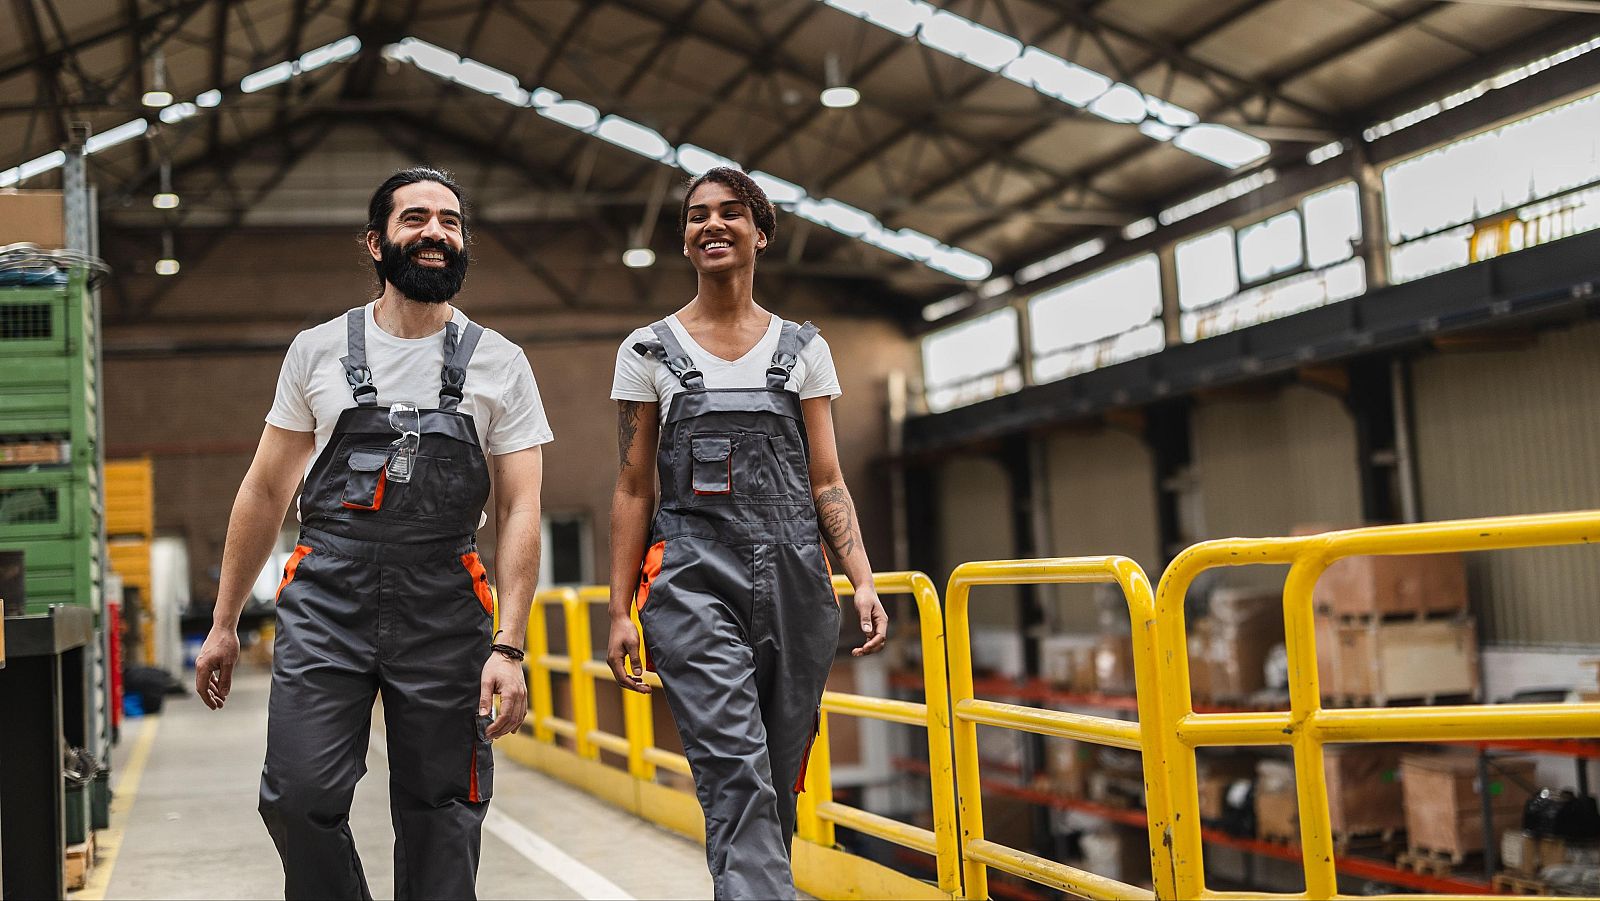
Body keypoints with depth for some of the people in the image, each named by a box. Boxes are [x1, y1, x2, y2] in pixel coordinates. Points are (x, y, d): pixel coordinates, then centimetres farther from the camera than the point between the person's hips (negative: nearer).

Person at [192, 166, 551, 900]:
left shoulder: (499, 364, 4)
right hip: (324, 606, 1)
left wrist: (508, 646, -11)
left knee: (441, 817, 4)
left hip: (445, 615, 0)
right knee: (300, 798, -9)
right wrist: (223, 623, 10)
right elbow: (265, 492, 12)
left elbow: (519, 511, -1)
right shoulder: (316, 352, 8)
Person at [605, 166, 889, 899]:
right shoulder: (649, 351, 8)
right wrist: (619, 611, 1)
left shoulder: (801, 349, 12)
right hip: (694, 582, -2)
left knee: (778, 787, 6)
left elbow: (826, 481, 9)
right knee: (737, 781, -15)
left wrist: (862, 580, -4)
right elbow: (633, 491, 7)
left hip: (794, 578, 3)